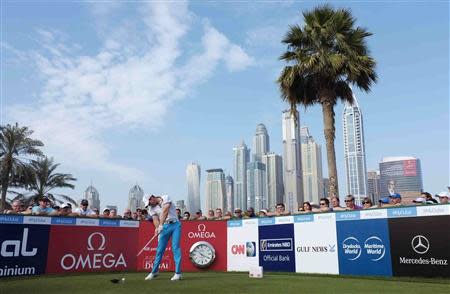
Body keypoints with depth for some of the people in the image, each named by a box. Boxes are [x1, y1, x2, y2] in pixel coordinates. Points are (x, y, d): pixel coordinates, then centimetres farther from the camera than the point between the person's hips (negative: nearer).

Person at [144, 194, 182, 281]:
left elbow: (165, 211, -20)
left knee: (175, 247, -11)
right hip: (164, 227, 4)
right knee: (160, 249, 4)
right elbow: (155, 220, -9)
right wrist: (157, 228, -30)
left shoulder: (165, 198, -6)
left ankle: (178, 273, -10)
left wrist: (160, 225, -30)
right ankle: (155, 271, 19)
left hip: (175, 225, -4)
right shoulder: (152, 209, 5)